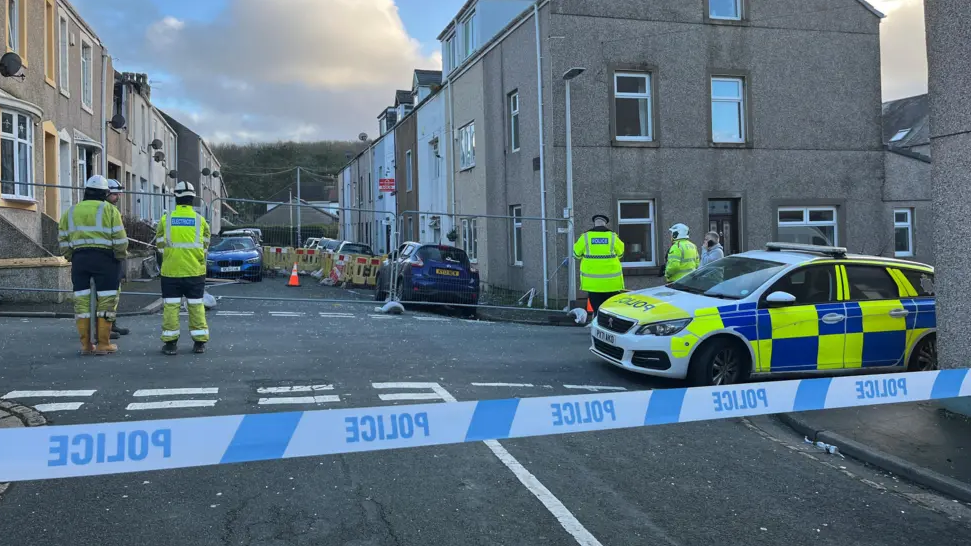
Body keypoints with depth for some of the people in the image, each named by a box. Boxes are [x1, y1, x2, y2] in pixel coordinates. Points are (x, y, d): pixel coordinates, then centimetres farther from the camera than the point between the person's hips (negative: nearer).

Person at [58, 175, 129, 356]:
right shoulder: (109, 210, -1)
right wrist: (121, 256, 6)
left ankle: (86, 344, 11)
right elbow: (120, 239, -7)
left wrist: (72, 258, 20)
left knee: (82, 300, 9)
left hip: (79, 258, 4)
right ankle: (103, 344, 2)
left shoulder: (70, 212, 13)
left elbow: (63, 241, 11)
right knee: (106, 300, 1)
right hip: (104, 258, -4)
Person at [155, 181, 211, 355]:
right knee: (196, 305, 7)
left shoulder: (166, 219, -2)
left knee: (171, 306, 6)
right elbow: (205, 245, 4)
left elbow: (160, 244, 4)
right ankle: (200, 342, 9)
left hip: (171, 271, 0)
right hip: (195, 271, 0)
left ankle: (170, 342, 7)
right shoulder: (200, 220, -2)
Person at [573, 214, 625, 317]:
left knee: (597, 309, 3)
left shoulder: (585, 237, -2)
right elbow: (620, 253, 10)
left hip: (592, 282, 0)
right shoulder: (613, 237, -1)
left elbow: (576, 253, 7)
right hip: (611, 282, 0)